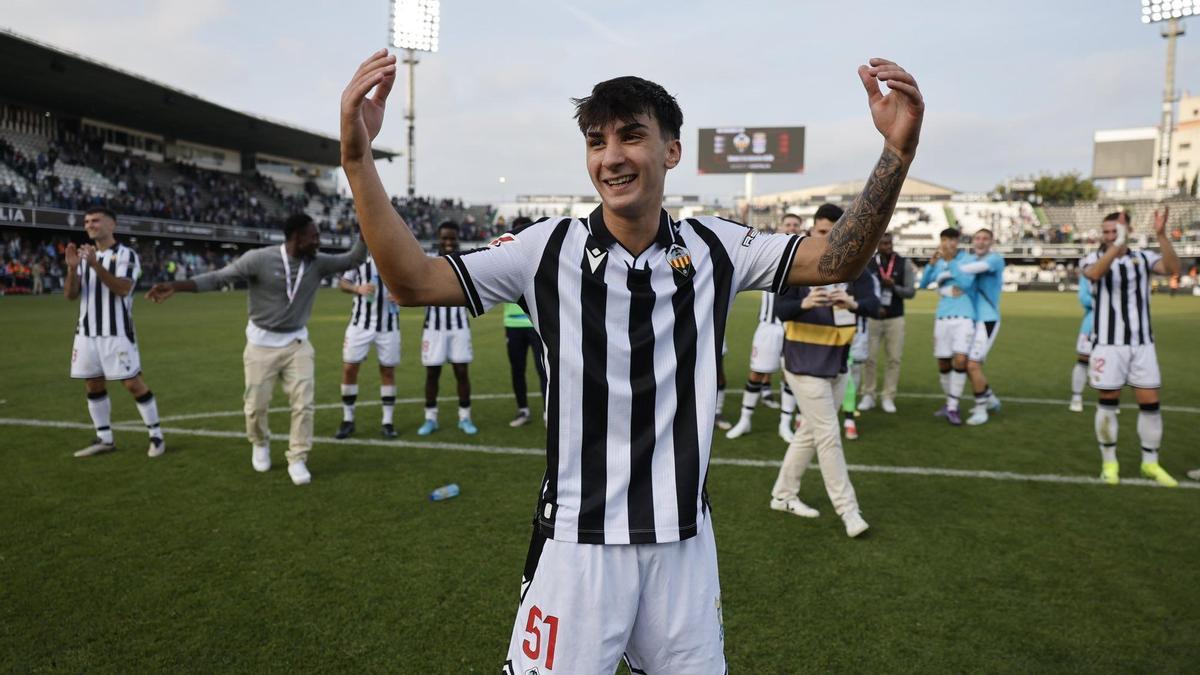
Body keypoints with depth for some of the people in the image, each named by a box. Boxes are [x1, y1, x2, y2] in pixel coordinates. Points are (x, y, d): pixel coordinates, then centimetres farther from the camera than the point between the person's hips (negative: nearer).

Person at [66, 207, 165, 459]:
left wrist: (96, 265, -29)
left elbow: (122, 288, -20)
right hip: (87, 332, 6)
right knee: (93, 385, 10)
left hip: (116, 332, -6)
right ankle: (105, 439, 20)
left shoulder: (127, 255, -5)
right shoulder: (84, 256, 12)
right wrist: (72, 268, -11)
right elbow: (71, 295, 5)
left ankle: (156, 436, 3)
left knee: (133, 383, -6)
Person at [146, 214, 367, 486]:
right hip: (262, 344, -3)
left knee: (303, 403, -4)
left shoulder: (318, 263, -5)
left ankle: (297, 460, 10)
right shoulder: (259, 259, -17)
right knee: (256, 405, 6)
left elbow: (354, 259, 0)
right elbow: (218, 277, -15)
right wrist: (175, 285, -25)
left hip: (297, 343, 3)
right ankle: (260, 444, 37)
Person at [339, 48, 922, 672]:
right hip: (579, 543, -2)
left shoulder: (714, 248, 0)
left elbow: (838, 259, -2)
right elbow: (413, 282, -10)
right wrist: (357, 158, -21)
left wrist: (897, 150, -15)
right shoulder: (550, 247, -7)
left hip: (685, 541, 3)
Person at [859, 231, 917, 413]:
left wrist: (894, 286, -21)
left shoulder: (904, 264, -1)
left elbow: (911, 292, -4)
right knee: (869, 358, 1)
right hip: (872, 318, 0)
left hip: (895, 319, 0)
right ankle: (868, 395, 13)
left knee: (894, 359, 2)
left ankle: (888, 397, 11)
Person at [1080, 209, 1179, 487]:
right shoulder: (1092, 258, -2)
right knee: (1108, 403, 5)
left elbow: (1172, 268, -16)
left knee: (1150, 403, 6)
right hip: (1109, 343, -2)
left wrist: (1161, 235, -27)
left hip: (1142, 342, 2)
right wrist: (1117, 245, -40)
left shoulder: (1143, 258, 4)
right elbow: (1095, 274, -26)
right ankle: (1109, 461, 18)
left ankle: (1150, 463, 20)